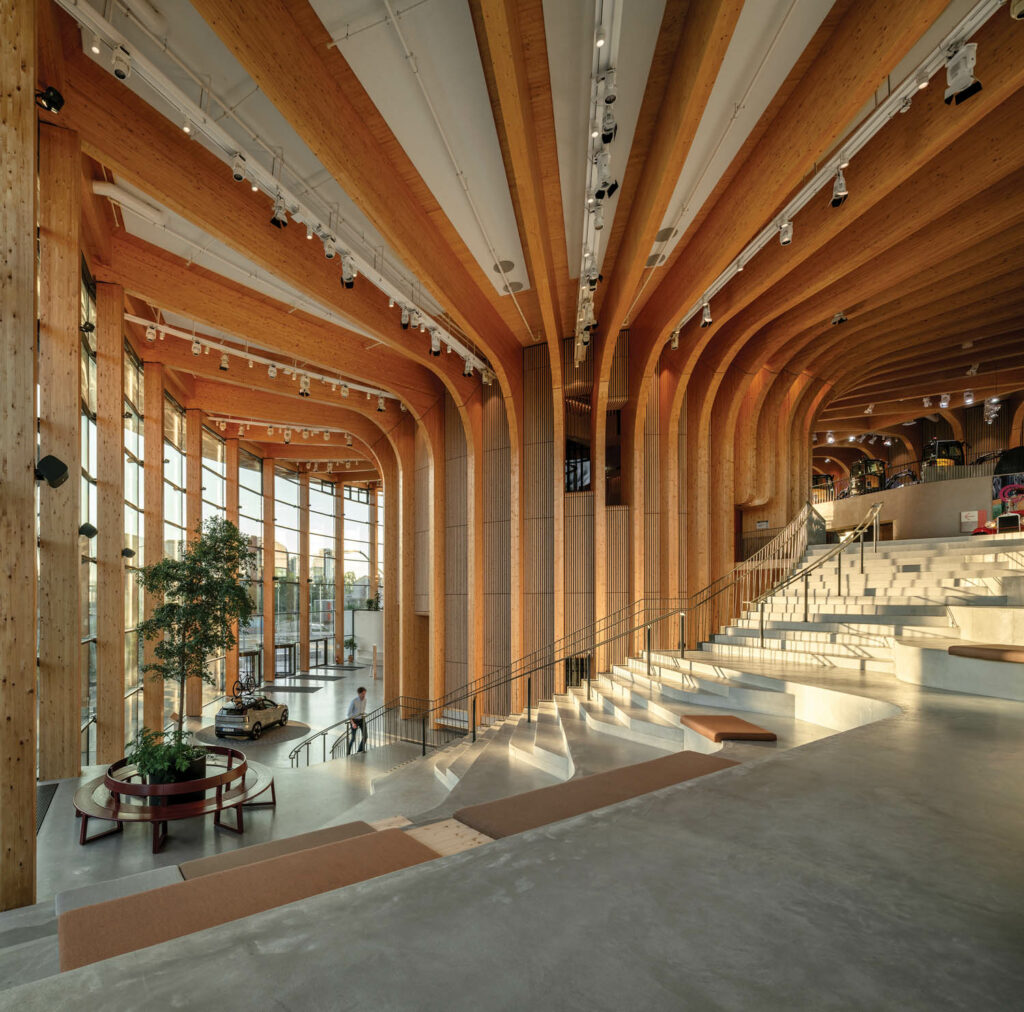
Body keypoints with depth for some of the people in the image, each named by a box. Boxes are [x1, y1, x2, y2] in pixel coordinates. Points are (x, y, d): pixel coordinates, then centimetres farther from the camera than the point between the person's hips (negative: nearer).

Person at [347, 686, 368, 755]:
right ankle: (348, 753, 22)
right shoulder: (354, 701, -22)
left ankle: (360, 751, 23)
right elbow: (349, 713, -16)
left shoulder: (365, 700, -5)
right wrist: (352, 723, -23)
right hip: (354, 720, -5)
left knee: (365, 736, 2)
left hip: (362, 720, 5)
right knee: (353, 738, 1)